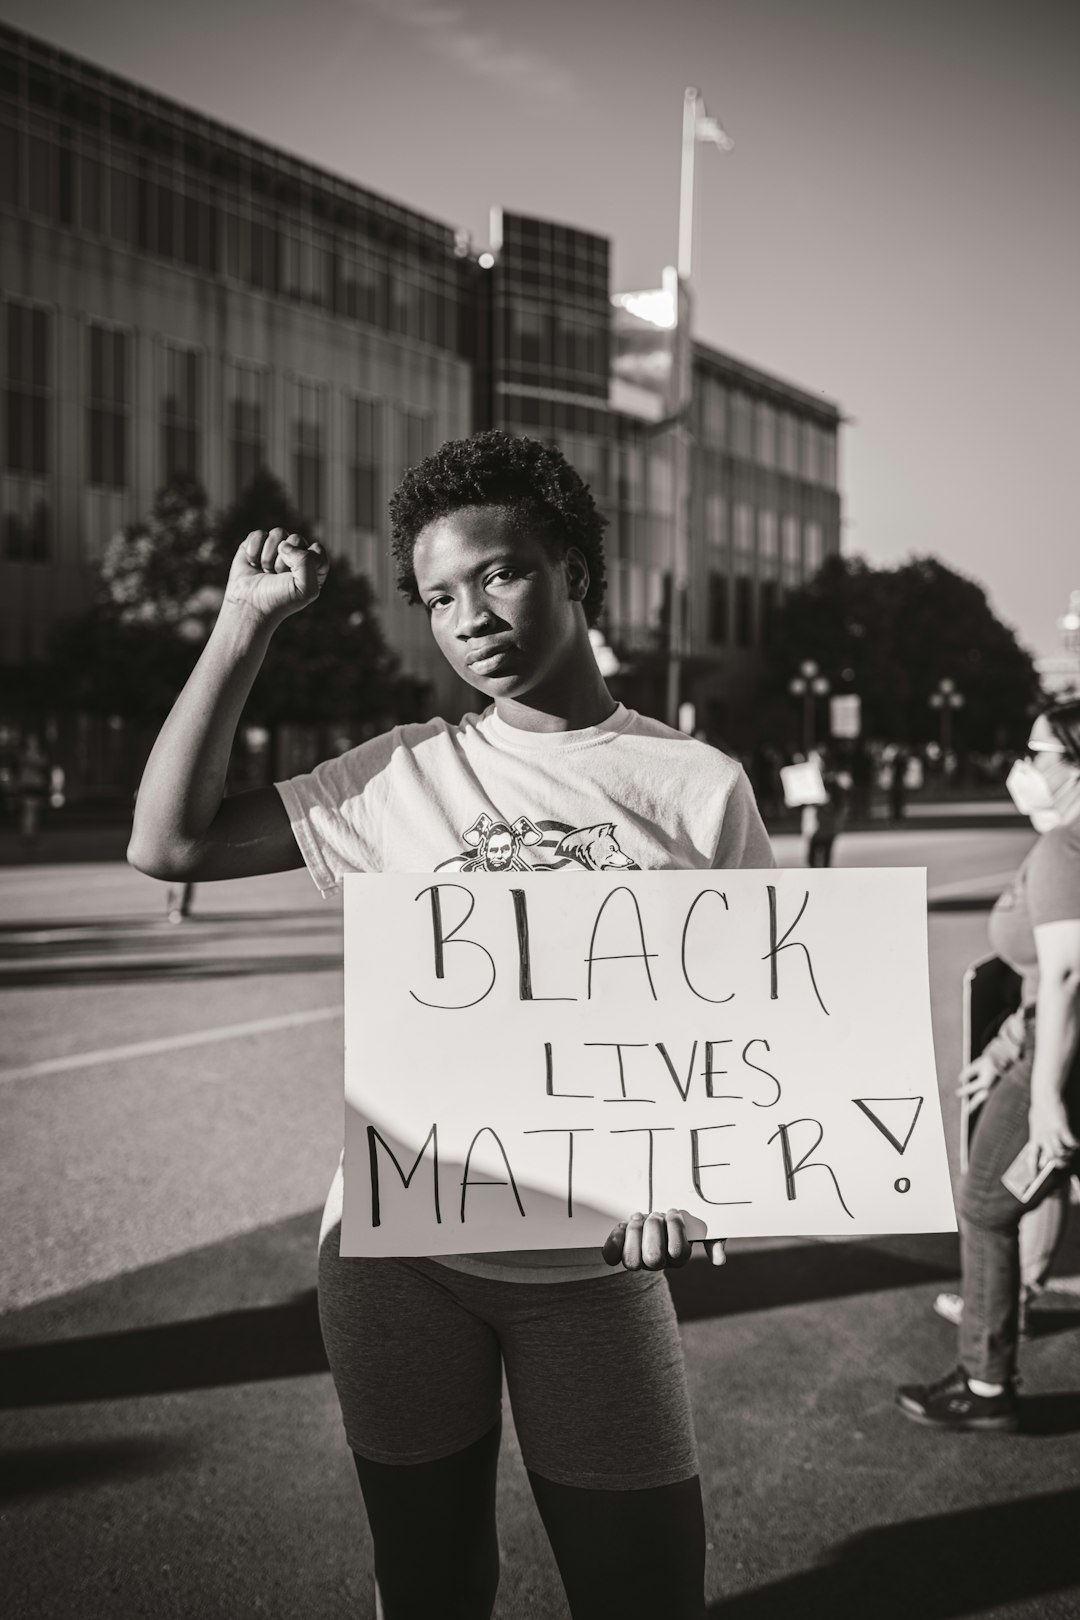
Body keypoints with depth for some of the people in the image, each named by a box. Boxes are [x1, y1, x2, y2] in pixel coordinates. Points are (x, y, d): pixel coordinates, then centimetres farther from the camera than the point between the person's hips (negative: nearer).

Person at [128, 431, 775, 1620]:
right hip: (397, 1251, 1)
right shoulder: (401, 777, 1)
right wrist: (244, 622, -5)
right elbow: (167, 843, -3)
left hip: (593, 1258, -1)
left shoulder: (697, 788, -2)